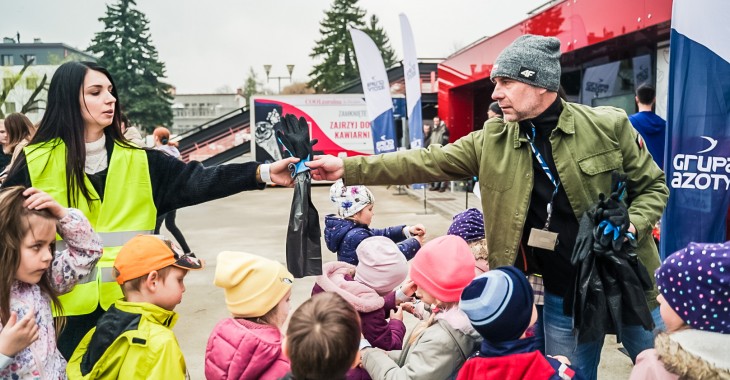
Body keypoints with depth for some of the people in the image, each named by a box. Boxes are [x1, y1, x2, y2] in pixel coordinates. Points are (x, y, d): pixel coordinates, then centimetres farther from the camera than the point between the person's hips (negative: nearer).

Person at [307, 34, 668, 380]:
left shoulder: (608, 126, -10)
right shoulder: (493, 141, -4)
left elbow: (653, 186, 0)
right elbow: (425, 163, -8)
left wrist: (631, 226, -20)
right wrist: (347, 167, -13)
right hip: (562, 296, 1)